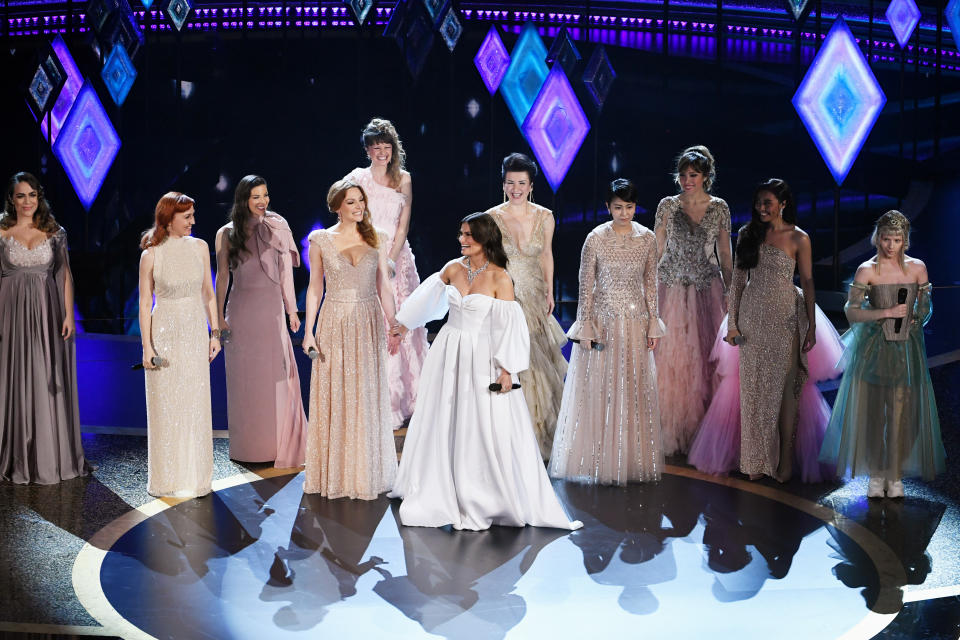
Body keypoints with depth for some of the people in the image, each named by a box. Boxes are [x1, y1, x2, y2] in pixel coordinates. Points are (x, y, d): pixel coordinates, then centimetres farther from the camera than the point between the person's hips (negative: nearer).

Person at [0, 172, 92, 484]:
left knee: (50, 383, 3)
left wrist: (69, 315, -3)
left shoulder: (55, 233, 6)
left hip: (47, 313, 1)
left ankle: (53, 456, 12)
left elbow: (65, 275, 6)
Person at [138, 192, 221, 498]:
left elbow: (208, 294, 10)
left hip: (195, 332, 3)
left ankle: (195, 476, 17)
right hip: (165, 333, -3)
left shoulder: (199, 248, 4)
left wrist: (215, 333, 6)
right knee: (166, 407, 3)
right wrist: (147, 346, -8)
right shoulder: (151, 255, -6)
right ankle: (167, 478, 13)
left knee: (196, 405, 6)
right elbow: (145, 303, -4)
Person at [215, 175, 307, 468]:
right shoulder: (227, 234, 2)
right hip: (241, 310, 0)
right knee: (245, 377, 5)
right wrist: (219, 317, 2)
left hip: (272, 308, 0)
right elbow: (222, 276, 5)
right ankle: (250, 445, 15)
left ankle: (281, 443, 9)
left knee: (277, 375, 0)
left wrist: (292, 310, 6)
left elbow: (286, 271, 7)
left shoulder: (277, 228, 4)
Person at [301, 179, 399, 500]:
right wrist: (309, 331, -2)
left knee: (367, 399, 6)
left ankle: (366, 472, 18)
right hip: (334, 324, -1)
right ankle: (334, 473, 14)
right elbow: (315, 288, 3)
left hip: (369, 324, 1)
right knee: (332, 398, 3)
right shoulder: (321, 240, -1)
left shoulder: (376, 239, 3)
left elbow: (383, 286, 7)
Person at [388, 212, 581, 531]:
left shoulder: (499, 278, -13)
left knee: (484, 429, -4)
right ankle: (437, 495, 25)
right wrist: (405, 323, 29)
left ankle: (484, 501, 7)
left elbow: (509, 325, -13)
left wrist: (507, 370, -16)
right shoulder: (454, 268, 2)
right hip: (448, 352, 5)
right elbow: (429, 294, 20)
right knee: (441, 425, 12)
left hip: (481, 358, -5)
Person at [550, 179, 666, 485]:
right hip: (603, 322, -2)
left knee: (635, 391, 8)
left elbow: (650, 284, 7)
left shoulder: (647, 239, 0)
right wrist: (585, 329, -6)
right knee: (599, 389, 2)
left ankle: (632, 459, 19)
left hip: (636, 324, 3)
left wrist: (653, 325, 5)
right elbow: (586, 286, -4)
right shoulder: (595, 239, -8)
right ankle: (599, 459, 13)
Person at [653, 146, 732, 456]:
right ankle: (672, 429, 8)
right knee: (672, 357, -1)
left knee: (705, 356, 1)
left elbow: (725, 255, 8)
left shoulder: (719, 208, 3)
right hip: (673, 288, -1)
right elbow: (657, 250, 4)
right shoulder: (668, 206, 1)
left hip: (707, 289, 1)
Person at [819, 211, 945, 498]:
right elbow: (852, 312, -8)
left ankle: (895, 476, 12)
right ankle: (876, 475, 14)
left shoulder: (917, 268, 3)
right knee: (873, 412, 1)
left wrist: (915, 320, -3)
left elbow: (925, 307, 15)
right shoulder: (867, 270, -4)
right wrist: (887, 312, -16)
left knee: (902, 414, 1)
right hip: (874, 350, -2)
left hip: (906, 349, 2)